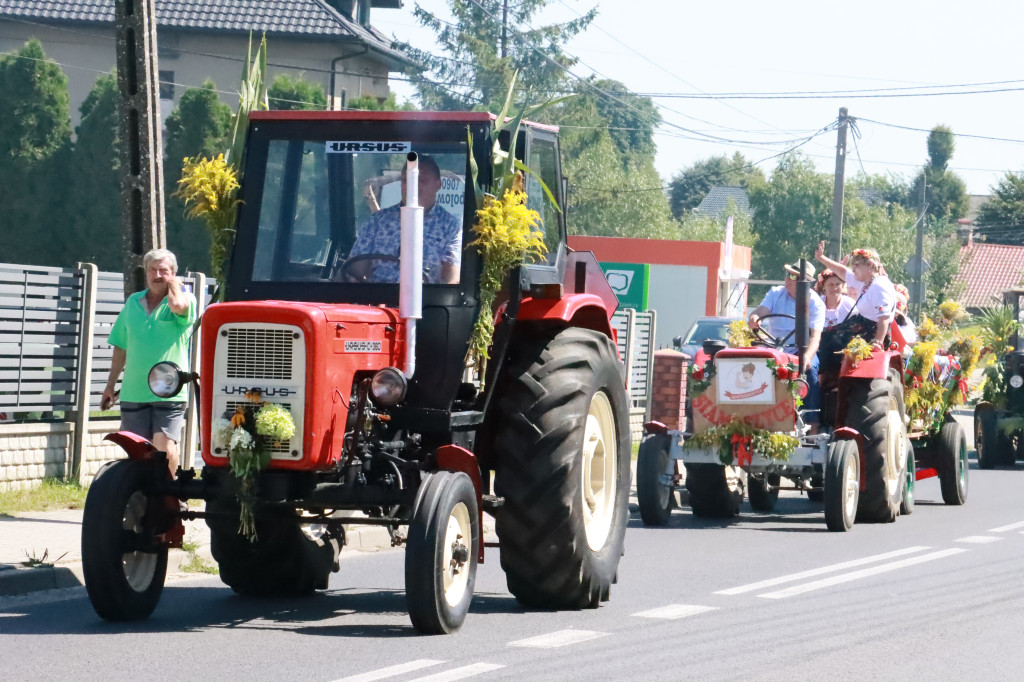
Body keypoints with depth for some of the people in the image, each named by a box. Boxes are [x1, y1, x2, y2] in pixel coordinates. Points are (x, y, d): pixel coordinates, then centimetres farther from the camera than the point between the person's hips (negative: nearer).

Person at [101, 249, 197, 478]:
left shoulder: (185, 298, 1)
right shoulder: (133, 302, 14)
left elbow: (178, 306, -26)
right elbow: (121, 347, 21)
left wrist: (173, 284, -5)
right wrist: (111, 384, 20)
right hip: (133, 392, 4)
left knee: (164, 446, -16)